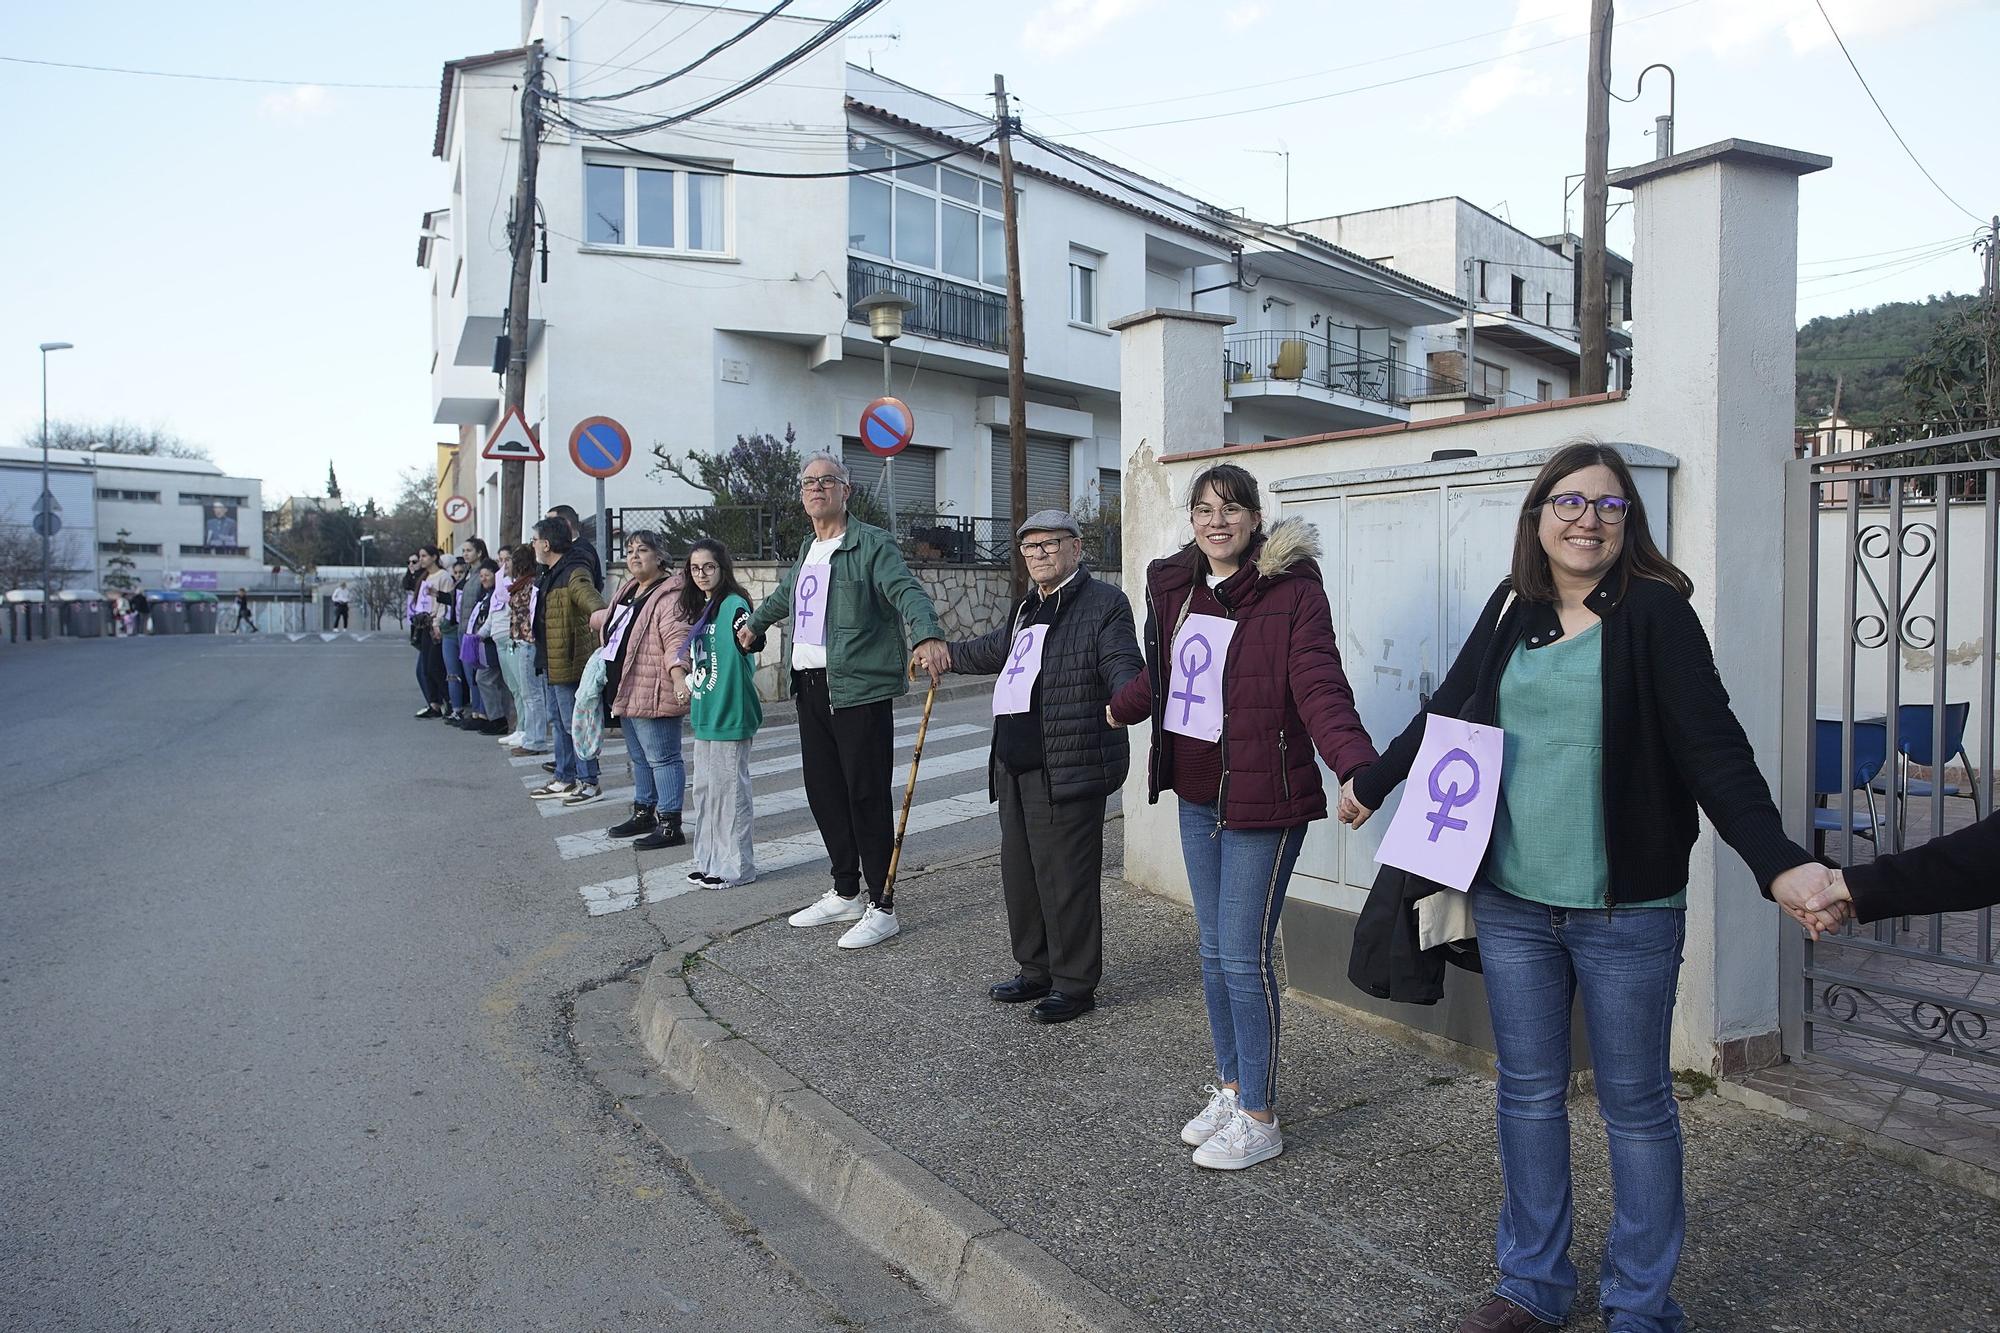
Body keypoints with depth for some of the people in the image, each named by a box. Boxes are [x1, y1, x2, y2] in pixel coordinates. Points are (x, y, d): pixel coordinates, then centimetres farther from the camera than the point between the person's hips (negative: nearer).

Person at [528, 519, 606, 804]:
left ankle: (589, 783, 4)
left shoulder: (574, 574, -19)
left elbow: (591, 599, -38)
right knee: (558, 722, 17)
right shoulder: (550, 574, 14)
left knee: (574, 722, -4)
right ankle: (564, 779, 28)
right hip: (551, 662, 11)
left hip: (569, 661, -11)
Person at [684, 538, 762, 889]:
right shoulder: (700, 608, 12)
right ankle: (709, 859, 26)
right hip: (705, 713, 9)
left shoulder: (734, 604, -13)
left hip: (729, 714, -9)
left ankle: (737, 864, 10)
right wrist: (690, 678, 17)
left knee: (730, 788, -1)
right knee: (705, 788, 15)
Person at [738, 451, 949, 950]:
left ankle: (882, 907, 6)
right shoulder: (806, 552, 18)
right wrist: (754, 623, 53)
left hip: (859, 689, -8)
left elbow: (907, 591, -24)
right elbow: (783, 595, 38)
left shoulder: (872, 544, -7)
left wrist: (929, 636, -42)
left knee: (866, 796, -5)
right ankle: (845, 893, 27)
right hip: (810, 686, 8)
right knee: (823, 792, 13)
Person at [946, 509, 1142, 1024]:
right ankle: (1036, 971, 33)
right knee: (1020, 875, 17)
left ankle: (1075, 985, 15)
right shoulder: (1028, 609, 20)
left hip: (1067, 770, -9)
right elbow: (994, 649, 38)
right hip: (1015, 768, 9)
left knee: (1067, 880, -1)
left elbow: (1123, 666, -20)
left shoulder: (1104, 603, -8)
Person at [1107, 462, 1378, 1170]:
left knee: (1243, 956, -2)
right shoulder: (1174, 585, 6)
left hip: (1262, 798, -7)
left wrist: (1356, 766, -38)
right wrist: (1119, 710, 40)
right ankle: (1231, 1087, 33)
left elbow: (1319, 686, -23)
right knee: (1214, 951, 16)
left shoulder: (1292, 589, -13)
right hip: (1196, 794, 7)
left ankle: (1259, 1118, 16)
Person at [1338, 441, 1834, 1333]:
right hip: (1511, 904, 4)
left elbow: (1714, 751, -13)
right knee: (1528, 1093, 14)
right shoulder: (1511, 609, 5)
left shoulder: (1656, 611, -7)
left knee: (1635, 1104, 10)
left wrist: (1780, 864, -26)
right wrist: (1371, 784, 27)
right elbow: (1447, 710, 17)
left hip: (1627, 914, -4)